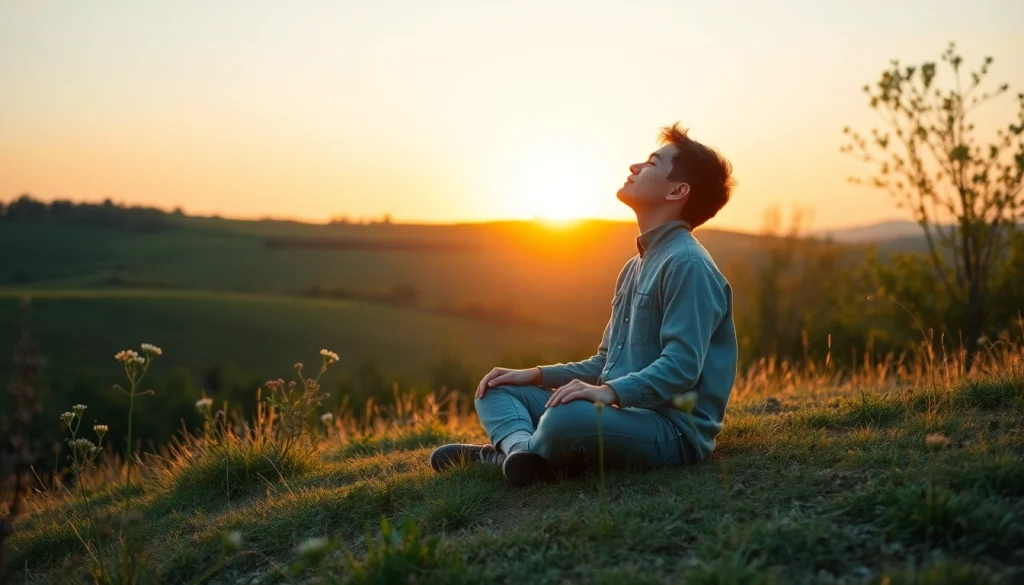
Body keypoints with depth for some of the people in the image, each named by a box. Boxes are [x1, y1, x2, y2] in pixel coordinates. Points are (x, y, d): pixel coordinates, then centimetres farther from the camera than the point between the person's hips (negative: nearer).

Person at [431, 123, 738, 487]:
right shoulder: (635, 268, 19)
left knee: (566, 418, -38)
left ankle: (513, 450, -6)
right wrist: (536, 375, 12)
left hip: (674, 429, -10)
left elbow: (681, 366, -22)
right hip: (626, 416, 10)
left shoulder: (687, 265, -12)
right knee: (497, 390, 12)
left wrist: (610, 392, -34)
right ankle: (523, 448, -19)